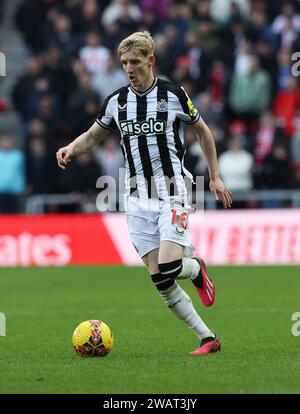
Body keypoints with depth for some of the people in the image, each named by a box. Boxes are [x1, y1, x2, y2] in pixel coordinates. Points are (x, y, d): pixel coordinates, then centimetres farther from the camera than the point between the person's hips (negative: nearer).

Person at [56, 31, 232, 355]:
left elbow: (203, 132, 9)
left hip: (171, 193, -4)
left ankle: (196, 269, 16)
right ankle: (207, 338, 7)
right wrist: (71, 149, -2)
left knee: (169, 266, -21)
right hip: (137, 200, 4)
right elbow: (93, 136, 19)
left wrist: (214, 178, 8)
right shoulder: (116, 101, 6)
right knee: (160, 280, -3)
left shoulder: (173, 94, -3)